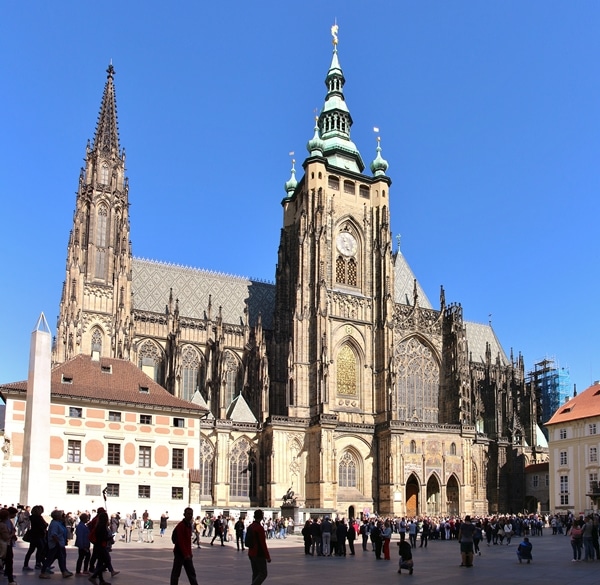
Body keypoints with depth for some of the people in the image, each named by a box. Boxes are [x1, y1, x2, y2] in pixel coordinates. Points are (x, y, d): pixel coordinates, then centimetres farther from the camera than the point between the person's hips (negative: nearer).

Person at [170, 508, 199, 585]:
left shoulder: (189, 525, 11)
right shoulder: (181, 526, -16)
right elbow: (180, 541, -21)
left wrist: (190, 553, 16)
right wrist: (186, 554, -23)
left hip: (187, 554, 9)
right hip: (180, 553, -9)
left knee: (191, 573, 9)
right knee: (176, 573, 1)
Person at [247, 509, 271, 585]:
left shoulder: (249, 527, 7)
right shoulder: (260, 528, -19)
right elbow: (263, 544, -19)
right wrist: (268, 557, -13)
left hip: (251, 554, 8)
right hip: (259, 555, -8)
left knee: (255, 573, 13)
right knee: (263, 574, -2)